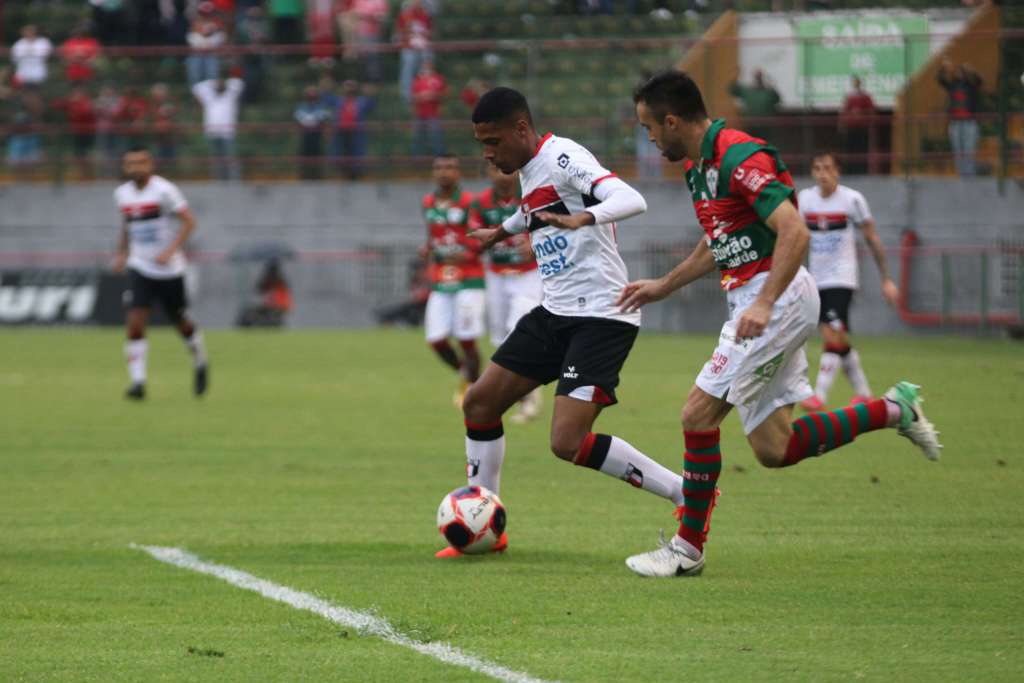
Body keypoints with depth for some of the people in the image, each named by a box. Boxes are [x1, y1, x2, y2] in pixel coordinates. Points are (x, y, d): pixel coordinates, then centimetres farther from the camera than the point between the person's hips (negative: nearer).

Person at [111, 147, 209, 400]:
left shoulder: (164, 190, -13)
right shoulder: (122, 194, 4)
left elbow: (189, 222, -13)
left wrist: (170, 251, -22)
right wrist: (122, 253, 13)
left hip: (169, 269, -3)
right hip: (140, 268, 3)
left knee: (181, 322, 11)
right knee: (135, 323, -14)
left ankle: (200, 363, 38)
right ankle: (138, 381, -13)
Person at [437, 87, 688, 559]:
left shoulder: (561, 158, -15)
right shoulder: (528, 170, 12)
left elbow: (631, 200, -30)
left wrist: (580, 218, -47)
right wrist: (503, 231, 54)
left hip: (601, 315, -10)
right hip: (556, 312, 10)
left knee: (568, 444, -19)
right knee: (480, 402, 8)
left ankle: (687, 495, -8)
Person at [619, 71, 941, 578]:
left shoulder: (740, 157, -17)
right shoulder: (698, 166, 14)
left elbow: (794, 232, -25)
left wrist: (763, 304, -33)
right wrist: (663, 287, 29)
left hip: (778, 296, -10)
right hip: (752, 301, 10)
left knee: (699, 414, -10)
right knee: (775, 449, 4)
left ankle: (688, 548, -2)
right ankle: (892, 411, 13)